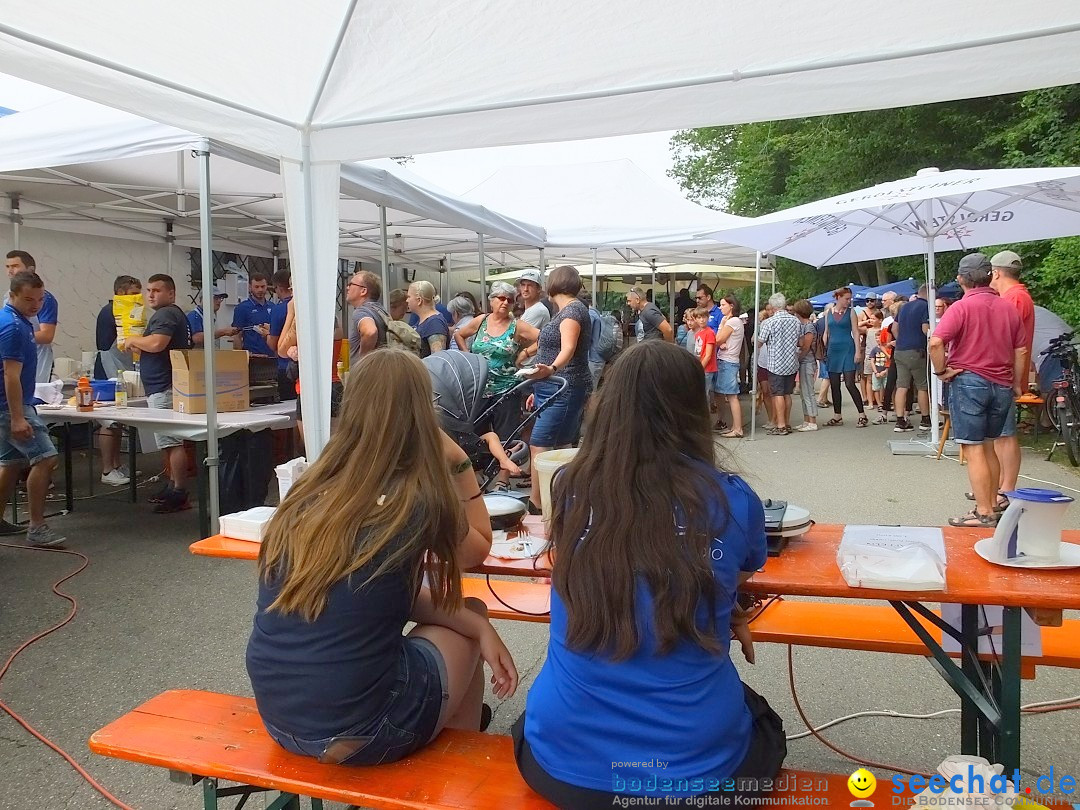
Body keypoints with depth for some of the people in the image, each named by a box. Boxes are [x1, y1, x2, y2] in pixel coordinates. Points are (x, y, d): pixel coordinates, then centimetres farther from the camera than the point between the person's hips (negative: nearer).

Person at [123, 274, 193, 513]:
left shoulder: (166, 314, -11)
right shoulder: (171, 314, 22)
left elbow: (156, 343, -27)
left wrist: (133, 340, -9)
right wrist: (136, 348, 15)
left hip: (164, 388, -11)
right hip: (161, 387, 11)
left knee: (171, 442, -10)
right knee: (169, 442, 16)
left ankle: (179, 494, -8)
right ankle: (173, 485, 25)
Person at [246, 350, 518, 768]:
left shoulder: (309, 489, 2)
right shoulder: (419, 503, -14)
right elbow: (478, 550, 10)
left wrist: (477, 626, 6)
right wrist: (458, 462, 6)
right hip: (354, 732, -5)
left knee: (465, 617, 22)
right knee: (471, 615, 20)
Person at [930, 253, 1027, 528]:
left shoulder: (961, 307, -10)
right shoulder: (1007, 307, 7)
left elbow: (935, 342, -24)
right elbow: (1021, 350, 11)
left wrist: (941, 371, -10)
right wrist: (1017, 384, 20)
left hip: (968, 382, -6)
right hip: (1001, 385, 6)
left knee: (974, 450, -3)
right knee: (988, 447, 17)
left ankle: (984, 514, -3)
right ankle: (992, 503, 24)